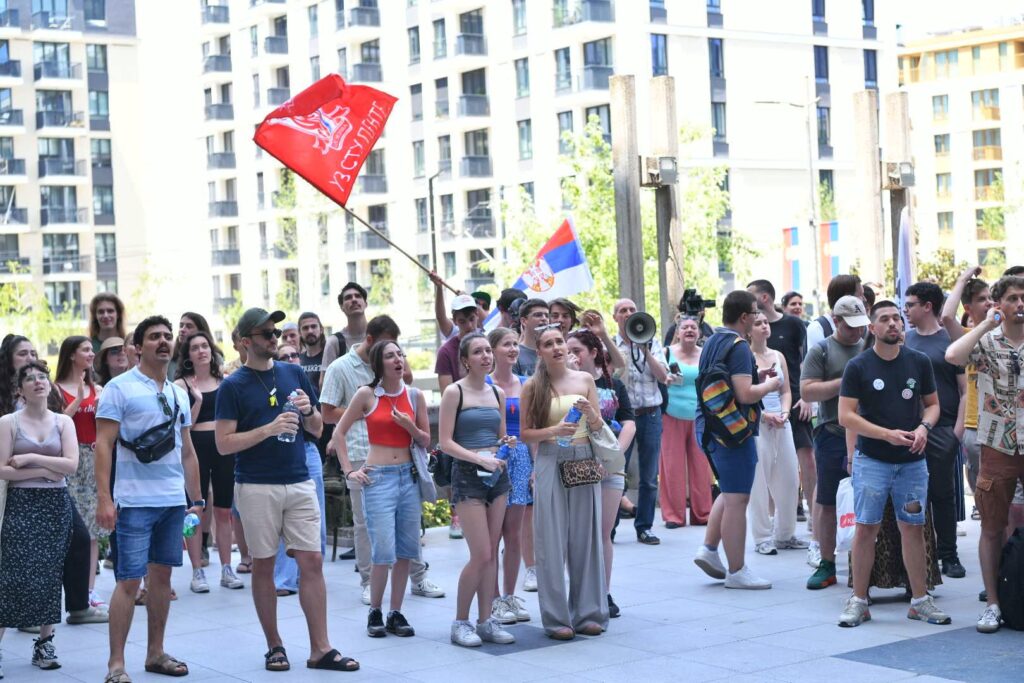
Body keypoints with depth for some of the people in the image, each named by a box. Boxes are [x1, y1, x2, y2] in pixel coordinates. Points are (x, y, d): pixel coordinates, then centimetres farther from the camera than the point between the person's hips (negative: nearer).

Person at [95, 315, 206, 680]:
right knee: (129, 580, -6)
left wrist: (197, 498, 17)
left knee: (162, 575, 11)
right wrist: (104, 497, -16)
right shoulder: (120, 388, -4)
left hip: (174, 500, 6)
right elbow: (103, 444, -9)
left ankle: (155, 653, 21)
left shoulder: (178, 393, 14)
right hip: (135, 501, -6)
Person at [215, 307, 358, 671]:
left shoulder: (295, 374, 9)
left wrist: (308, 410, -7)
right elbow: (224, 444, -9)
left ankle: (320, 649, 4)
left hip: (300, 482, 3)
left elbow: (317, 428, 15)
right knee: (263, 565, 5)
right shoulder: (233, 386, -3)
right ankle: (274, 646, 17)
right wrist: (270, 428, -18)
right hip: (257, 487, -3)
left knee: (312, 561, 0)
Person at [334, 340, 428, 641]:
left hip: (408, 477, 4)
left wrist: (411, 428, -8)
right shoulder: (367, 395, -3)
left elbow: (426, 441, 12)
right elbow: (339, 432, 3)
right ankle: (375, 612, 10)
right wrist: (349, 470, -1)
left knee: (405, 550, 5)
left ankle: (396, 613, 16)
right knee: (384, 551, -8)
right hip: (378, 478, -4)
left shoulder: (415, 396, 6)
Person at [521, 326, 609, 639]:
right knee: (552, 542, -1)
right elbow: (524, 433, -1)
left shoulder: (584, 379, 7)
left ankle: (588, 613, 15)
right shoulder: (532, 387, 1)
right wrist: (554, 431, -16)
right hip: (551, 463, -2)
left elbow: (599, 427, 9)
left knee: (586, 538, 5)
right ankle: (557, 618, 5)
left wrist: (590, 412, -12)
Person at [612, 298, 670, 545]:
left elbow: (663, 377, -1)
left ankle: (644, 527, 12)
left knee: (649, 477, 4)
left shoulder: (651, 343, 10)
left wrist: (645, 352, -11)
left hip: (650, 415, 2)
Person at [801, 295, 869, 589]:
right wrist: (845, 383, -14)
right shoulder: (821, 350, 2)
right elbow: (807, 391, -7)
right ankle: (827, 564, 13)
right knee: (826, 502, 3)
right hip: (833, 435, -3)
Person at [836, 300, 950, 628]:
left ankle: (919, 600, 13)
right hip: (871, 461, -2)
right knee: (866, 527, -3)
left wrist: (924, 427, -9)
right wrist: (888, 434, -16)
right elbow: (846, 416, -7)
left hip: (912, 461, 3)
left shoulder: (919, 362, 5)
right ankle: (858, 600, 5)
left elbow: (932, 403, 13)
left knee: (913, 528, 5)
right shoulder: (858, 367, -4)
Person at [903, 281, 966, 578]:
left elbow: (964, 391, -1)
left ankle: (949, 556, 11)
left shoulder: (950, 341, 0)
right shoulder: (904, 340, 10)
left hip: (942, 430, -3)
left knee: (944, 495, 3)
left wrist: (957, 430, -9)